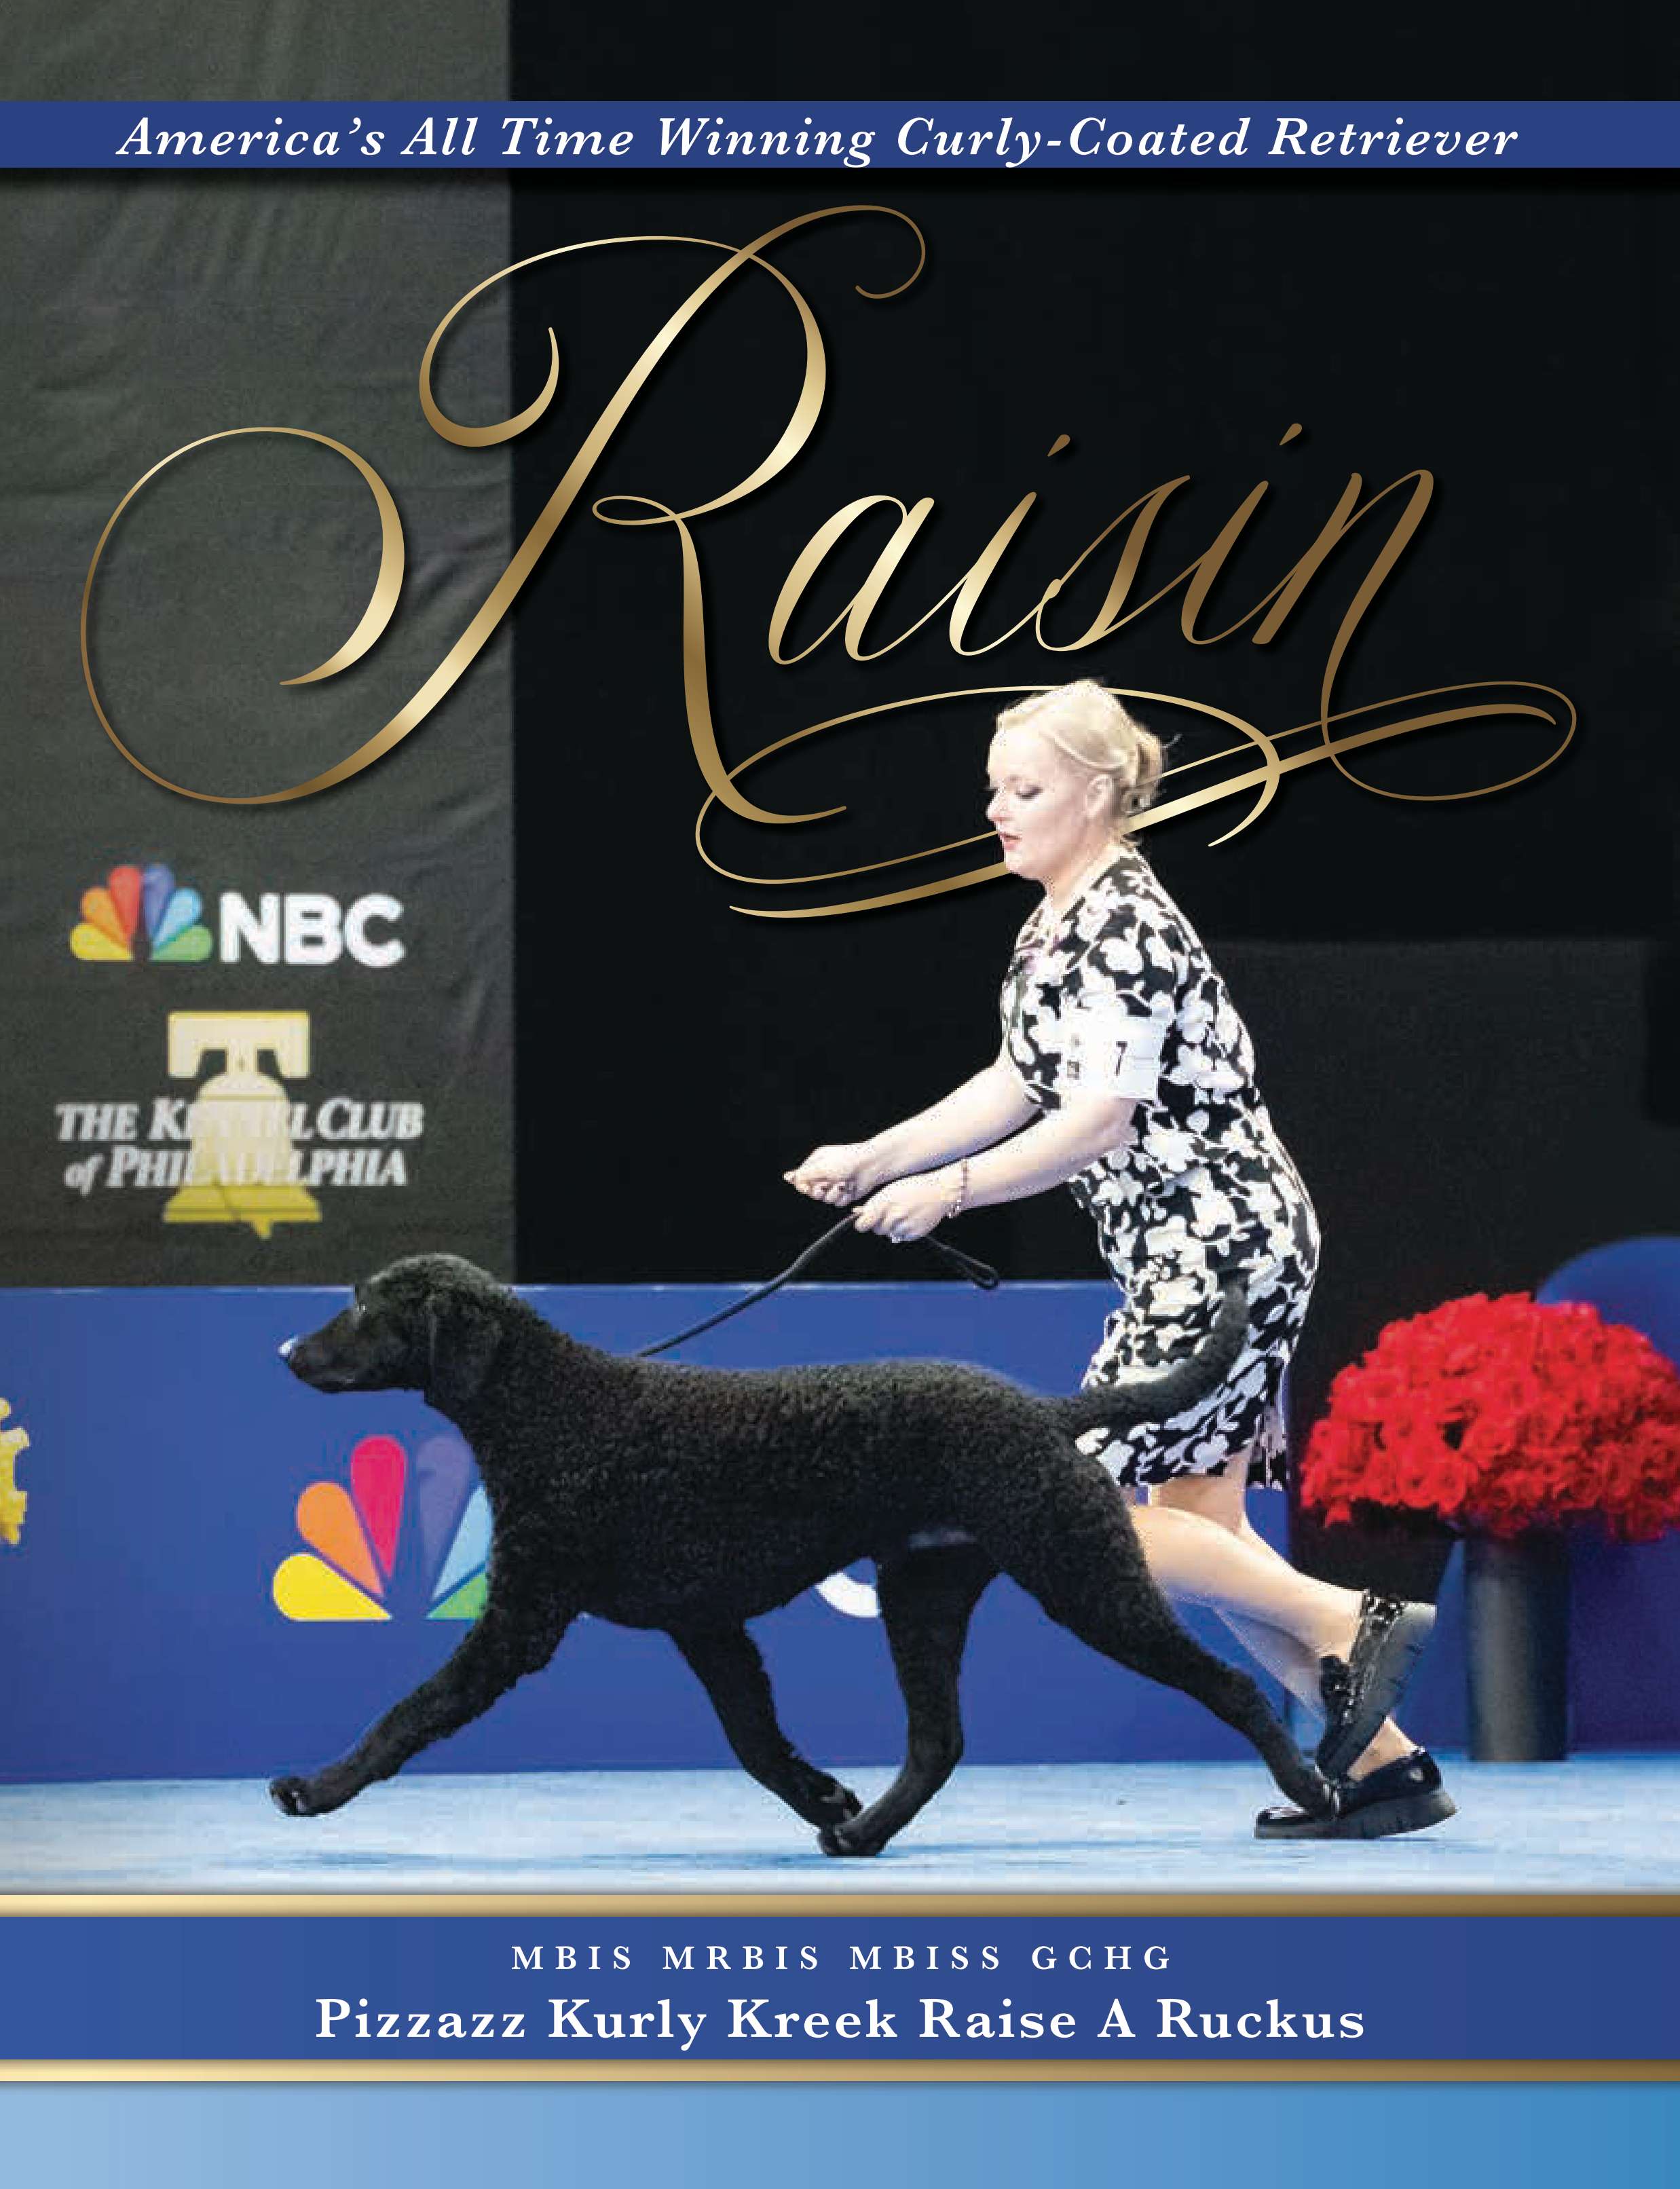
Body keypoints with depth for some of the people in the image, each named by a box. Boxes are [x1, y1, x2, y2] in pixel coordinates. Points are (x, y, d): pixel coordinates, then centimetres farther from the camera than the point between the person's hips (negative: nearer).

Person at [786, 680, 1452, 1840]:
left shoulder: (1124, 927, -17)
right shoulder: (1058, 925, 13)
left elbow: (1100, 1123, -22)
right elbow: (1017, 1085, 19)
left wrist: (947, 1192, -21)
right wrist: (870, 1159, 12)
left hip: (1223, 1249, -10)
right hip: (1192, 1255, 10)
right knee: (1196, 1523, 10)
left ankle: (1351, 1625, -4)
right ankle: (1382, 1760, 12)